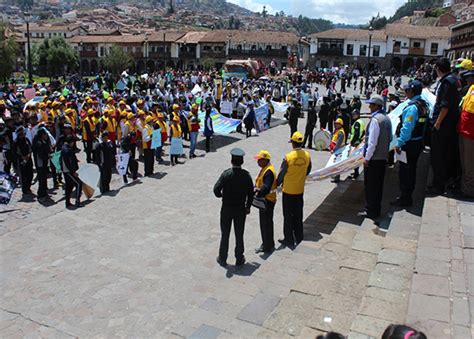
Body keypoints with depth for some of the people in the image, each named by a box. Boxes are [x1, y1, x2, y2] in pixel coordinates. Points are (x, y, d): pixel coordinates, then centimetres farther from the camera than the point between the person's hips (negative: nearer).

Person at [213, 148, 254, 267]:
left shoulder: (226, 174, -15)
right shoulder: (246, 175, -9)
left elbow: (216, 189, -21)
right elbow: (251, 193, -3)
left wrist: (220, 195, 2)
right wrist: (248, 206, 10)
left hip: (226, 209, -1)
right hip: (241, 209, 1)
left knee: (225, 234, 12)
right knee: (239, 235, 13)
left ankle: (222, 259, 22)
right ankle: (239, 259, 22)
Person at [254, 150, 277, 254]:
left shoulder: (269, 171, -22)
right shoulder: (265, 169, 11)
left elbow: (266, 188, -30)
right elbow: (259, 183, 14)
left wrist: (258, 195, -30)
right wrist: (256, 189, -3)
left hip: (268, 201, -10)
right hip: (264, 200, 10)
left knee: (266, 224, 0)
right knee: (264, 223, 19)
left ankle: (268, 246, 11)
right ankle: (266, 244, 31)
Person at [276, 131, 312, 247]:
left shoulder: (288, 157, -22)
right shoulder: (307, 155, -7)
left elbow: (281, 174, -12)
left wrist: (277, 184, 5)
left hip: (288, 191, -4)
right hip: (300, 190, 5)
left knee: (288, 216, 7)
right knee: (298, 214, 18)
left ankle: (289, 239, 15)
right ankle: (298, 237, 29)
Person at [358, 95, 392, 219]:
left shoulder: (375, 119, -19)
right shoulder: (386, 119, 8)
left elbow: (372, 141, -22)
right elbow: (390, 138, 16)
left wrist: (367, 157, -16)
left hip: (373, 158, -9)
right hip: (383, 157, 9)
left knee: (371, 185, 2)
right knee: (378, 184, 16)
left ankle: (371, 211, 9)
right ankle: (376, 209, 27)